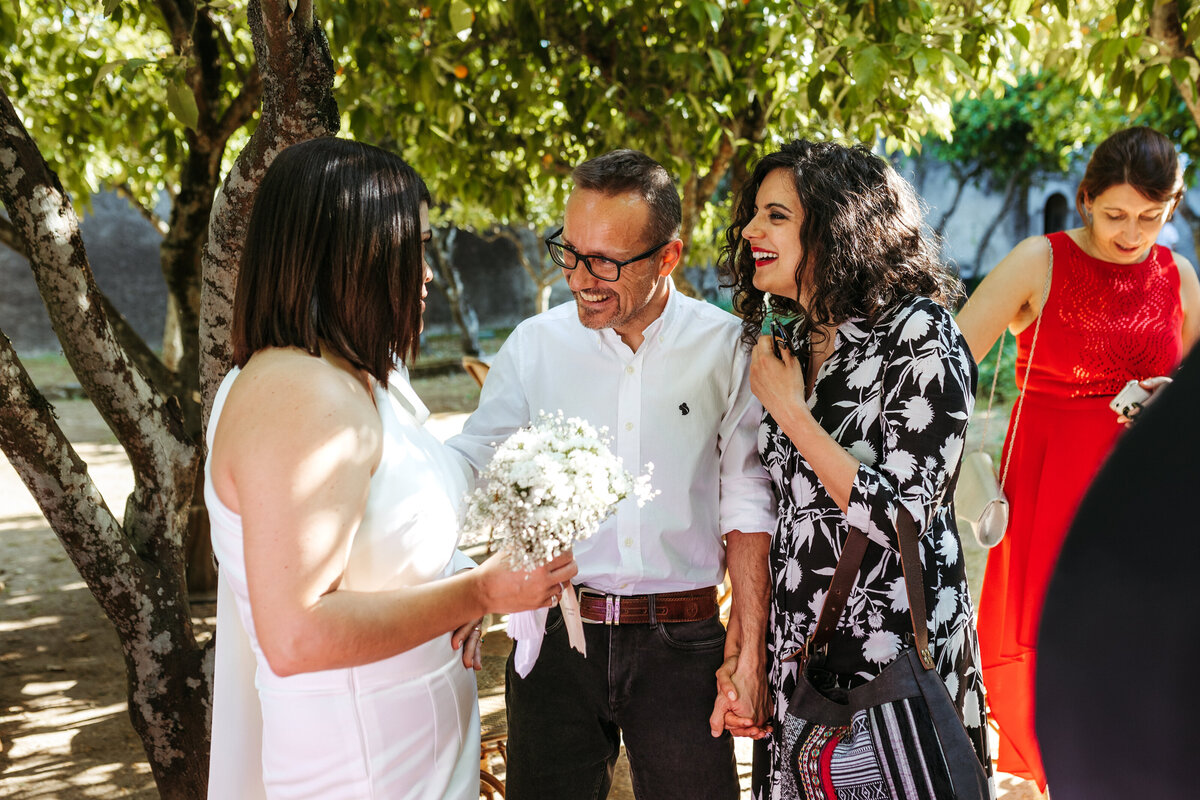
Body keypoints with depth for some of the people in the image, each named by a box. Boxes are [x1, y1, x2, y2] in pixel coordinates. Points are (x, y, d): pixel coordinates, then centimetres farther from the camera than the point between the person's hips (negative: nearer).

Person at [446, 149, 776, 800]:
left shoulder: (726, 349, -1)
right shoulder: (534, 345, 2)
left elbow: (747, 508, 0)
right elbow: (464, 467, 5)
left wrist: (748, 657, -4)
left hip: (681, 647, -1)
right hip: (555, 638, 1)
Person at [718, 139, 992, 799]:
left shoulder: (919, 335, -14)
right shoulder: (791, 341, 7)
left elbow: (901, 518, -21)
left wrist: (790, 410, -16)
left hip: (896, 642, -6)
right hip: (797, 643, 7)